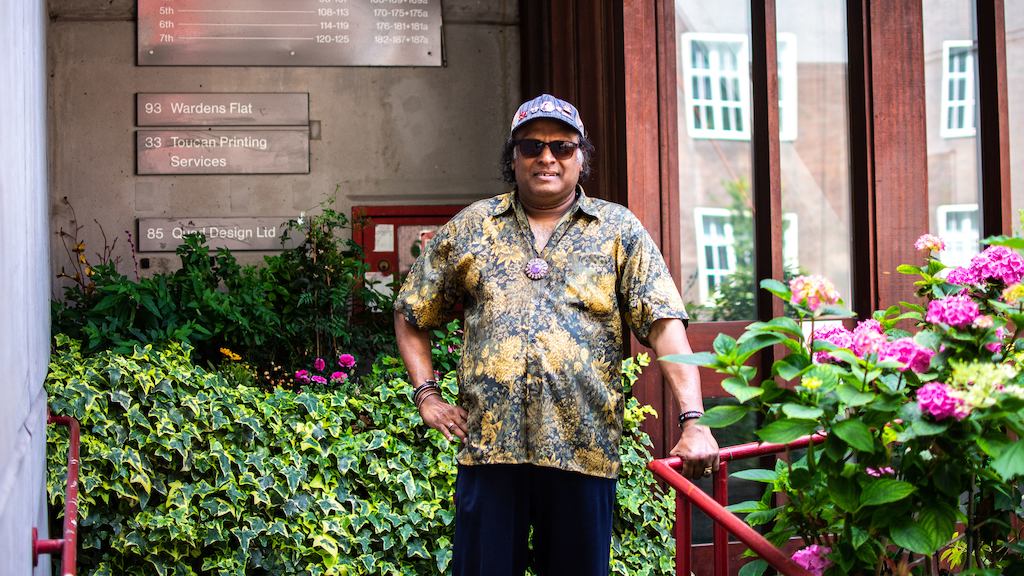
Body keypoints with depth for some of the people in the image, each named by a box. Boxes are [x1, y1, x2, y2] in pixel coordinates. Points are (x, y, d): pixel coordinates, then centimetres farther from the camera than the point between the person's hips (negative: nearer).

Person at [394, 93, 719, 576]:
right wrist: (426, 395, 6)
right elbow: (411, 316, 19)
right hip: (489, 445, 1)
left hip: (584, 448, -1)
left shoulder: (618, 230, 6)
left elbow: (664, 323, -4)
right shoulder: (470, 227, 11)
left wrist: (693, 421, -14)